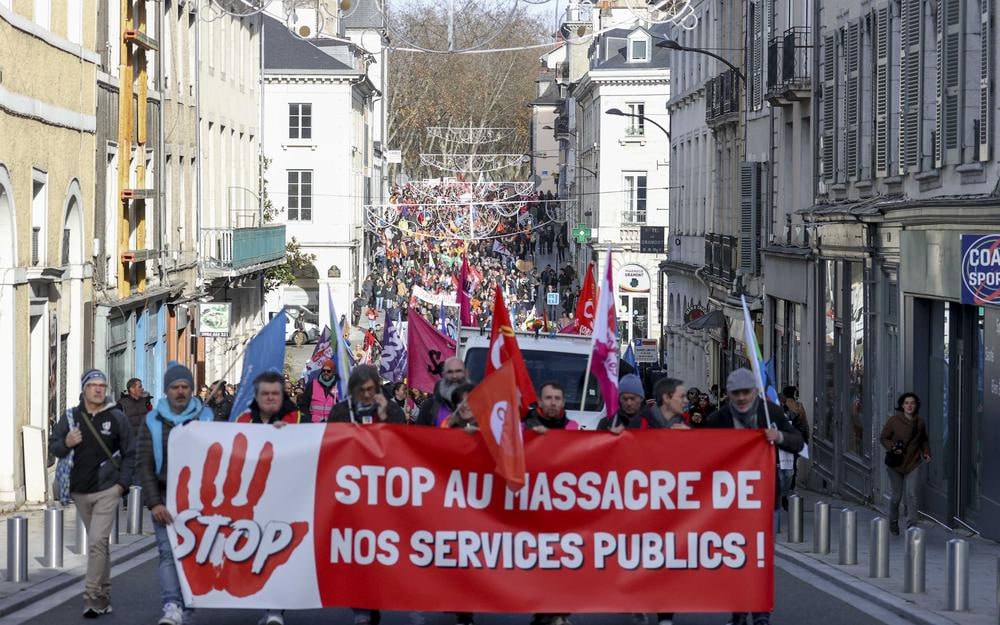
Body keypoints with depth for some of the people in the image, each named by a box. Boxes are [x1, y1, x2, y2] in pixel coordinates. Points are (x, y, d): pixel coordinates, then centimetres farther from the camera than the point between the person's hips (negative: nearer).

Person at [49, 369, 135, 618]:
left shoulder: (117, 418, -2)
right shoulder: (71, 417, 5)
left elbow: (130, 453, 4)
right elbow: (53, 446, 6)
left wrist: (123, 483, -5)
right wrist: (66, 443, -17)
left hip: (107, 491, -4)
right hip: (80, 491, 4)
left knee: (97, 542, -15)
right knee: (99, 543, 14)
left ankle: (92, 596, -13)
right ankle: (104, 596, 24)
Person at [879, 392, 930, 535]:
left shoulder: (920, 422, 1)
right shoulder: (894, 420, -10)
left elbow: (924, 440, 17)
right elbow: (883, 438, -2)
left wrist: (926, 453, 2)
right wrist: (892, 448, -19)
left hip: (913, 464, 1)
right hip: (896, 464, -1)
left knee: (911, 494, -10)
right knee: (896, 496, 9)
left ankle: (912, 525, -8)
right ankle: (893, 522, 32)